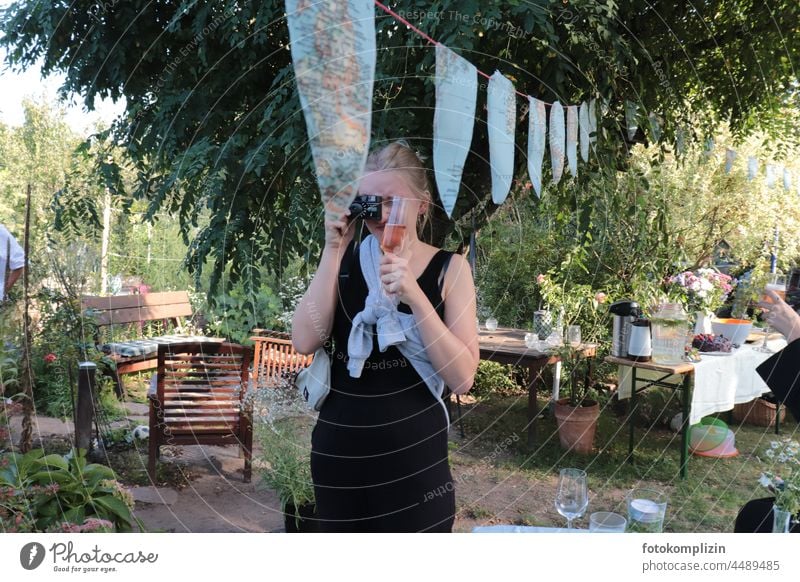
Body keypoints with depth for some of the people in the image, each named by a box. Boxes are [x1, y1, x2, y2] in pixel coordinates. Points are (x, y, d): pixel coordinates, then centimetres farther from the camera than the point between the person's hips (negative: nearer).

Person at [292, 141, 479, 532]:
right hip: (339, 451, 2)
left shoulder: (448, 268, -5)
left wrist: (415, 298, -23)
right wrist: (333, 251, -13)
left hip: (413, 457, -2)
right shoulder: (344, 259, 1)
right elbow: (304, 342, -11)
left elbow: (462, 378, -12)